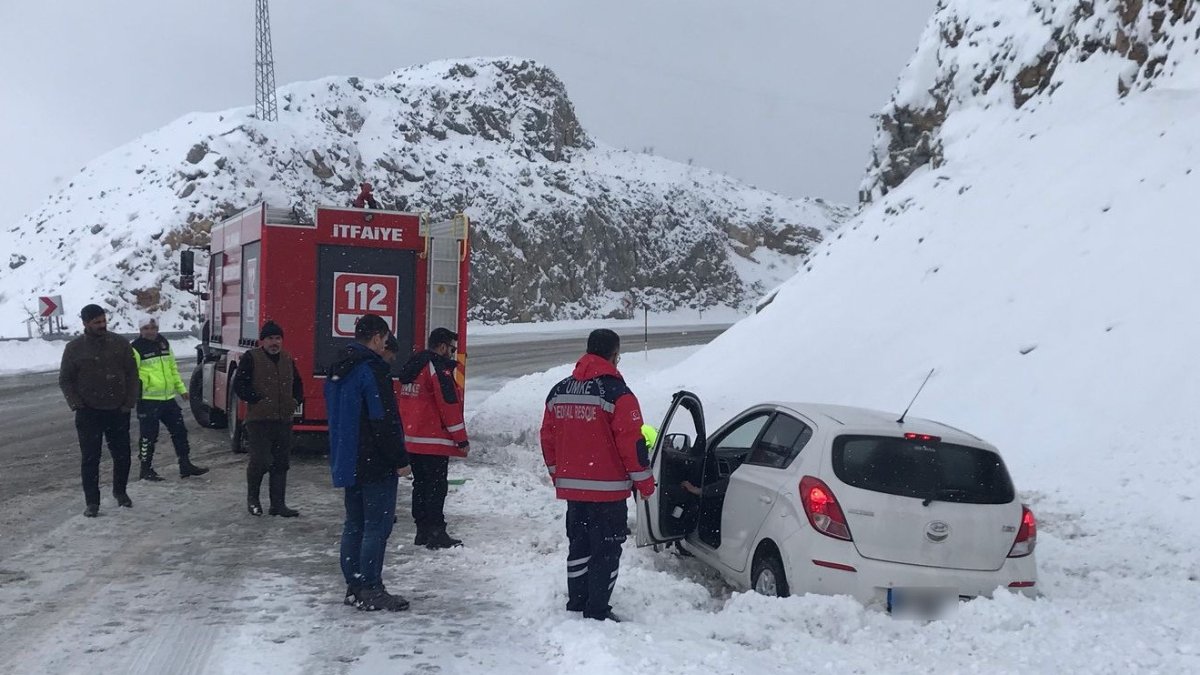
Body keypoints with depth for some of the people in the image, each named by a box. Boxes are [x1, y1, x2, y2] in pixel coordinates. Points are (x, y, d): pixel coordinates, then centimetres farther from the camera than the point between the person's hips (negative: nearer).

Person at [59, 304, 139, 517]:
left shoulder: (120, 343, 1)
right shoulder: (74, 348, -2)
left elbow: (132, 374, 5)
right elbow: (65, 380, 4)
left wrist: (129, 402, -2)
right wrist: (76, 404, -8)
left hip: (118, 411, 2)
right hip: (89, 413, -2)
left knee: (122, 455, 9)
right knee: (90, 458, 0)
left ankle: (120, 491, 30)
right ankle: (91, 501, 8)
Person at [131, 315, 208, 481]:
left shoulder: (164, 344, 14)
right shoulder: (136, 348, -8)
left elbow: (173, 368, 23)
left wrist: (181, 388, 21)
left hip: (168, 398, 7)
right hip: (148, 400, -7)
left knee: (179, 431, 10)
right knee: (149, 436, 0)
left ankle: (185, 465, 18)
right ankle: (145, 469, 12)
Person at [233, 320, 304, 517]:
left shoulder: (288, 360, 13)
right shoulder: (251, 358, -5)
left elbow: (297, 384, 24)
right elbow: (239, 385, -10)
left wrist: (296, 400, 7)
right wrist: (257, 400, -17)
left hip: (283, 420, 6)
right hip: (259, 420, -6)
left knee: (281, 463, 7)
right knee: (260, 460, -9)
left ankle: (278, 504, 14)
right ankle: (252, 498, 15)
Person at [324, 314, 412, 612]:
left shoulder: (338, 370, 14)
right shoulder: (372, 369, -16)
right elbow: (384, 421, -19)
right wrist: (400, 460, -14)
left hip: (347, 462, 9)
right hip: (375, 464, -9)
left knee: (354, 525, 13)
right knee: (378, 525, -5)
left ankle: (354, 587, 17)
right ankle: (371, 590, -5)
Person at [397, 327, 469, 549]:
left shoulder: (413, 367, 15)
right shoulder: (439, 368, -14)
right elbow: (450, 406, -17)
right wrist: (462, 440, -11)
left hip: (411, 440, 9)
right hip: (434, 442, -9)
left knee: (421, 485, 14)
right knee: (436, 487, -4)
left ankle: (423, 531, 19)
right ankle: (436, 533, -3)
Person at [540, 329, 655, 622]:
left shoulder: (558, 391, 8)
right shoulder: (617, 393, -13)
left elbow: (547, 438, 14)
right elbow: (632, 442, -14)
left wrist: (558, 475, 25)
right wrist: (645, 481, -3)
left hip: (571, 486, 7)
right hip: (607, 488, -7)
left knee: (579, 545, 17)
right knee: (606, 550, 1)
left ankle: (576, 605, 25)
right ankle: (597, 611, 2)